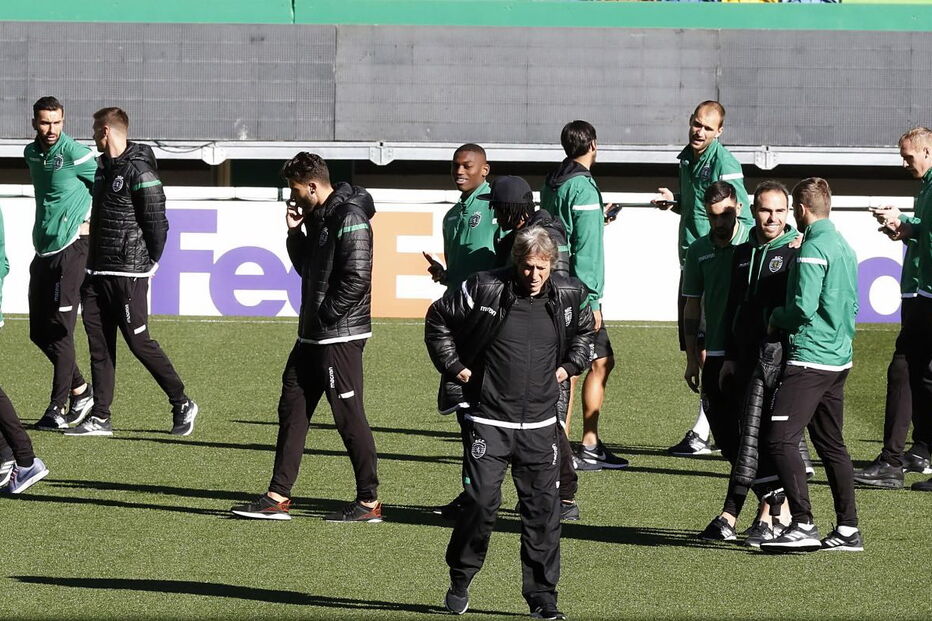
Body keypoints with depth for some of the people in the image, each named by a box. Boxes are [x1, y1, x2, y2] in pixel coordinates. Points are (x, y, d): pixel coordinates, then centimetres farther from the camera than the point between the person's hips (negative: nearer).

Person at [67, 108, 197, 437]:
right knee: (99, 344, 5)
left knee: (139, 342, -4)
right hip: (97, 272, 9)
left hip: (128, 274, -9)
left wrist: (151, 262, -7)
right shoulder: (103, 168, 14)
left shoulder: (138, 171, -14)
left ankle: (182, 404, 9)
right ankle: (100, 418, 7)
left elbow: (157, 221, -15)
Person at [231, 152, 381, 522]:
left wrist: (327, 315, -17)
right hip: (313, 336, 10)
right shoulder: (319, 216, 15)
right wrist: (294, 232, 9)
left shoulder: (349, 217, -16)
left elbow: (357, 277, -22)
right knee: (292, 408, 10)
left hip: (341, 335, -10)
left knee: (349, 416, -4)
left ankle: (369, 502, 3)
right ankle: (278, 497, 13)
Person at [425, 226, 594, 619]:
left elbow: (585, 329, 26)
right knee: (481, 503, -8)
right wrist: (453, 366, 2)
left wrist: (570, 365, 13)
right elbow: (438, 319, 6)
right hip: (488, 422, -3)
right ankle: (460, 580, 14)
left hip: (540, 425, 3)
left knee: (543, 508, 2)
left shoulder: (567, 298, 3)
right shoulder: (485, 290, -8)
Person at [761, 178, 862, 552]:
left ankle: (803, 525, -20)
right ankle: (848, 530, 14)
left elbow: (803, 308, -19)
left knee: (781, 439, -12)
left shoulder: (813, 249, -14)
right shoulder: (844, 247, 14)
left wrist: (777, 318, -1)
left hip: (810, 358, -9)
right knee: (831, 443, 14)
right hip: (839, 359, 9)